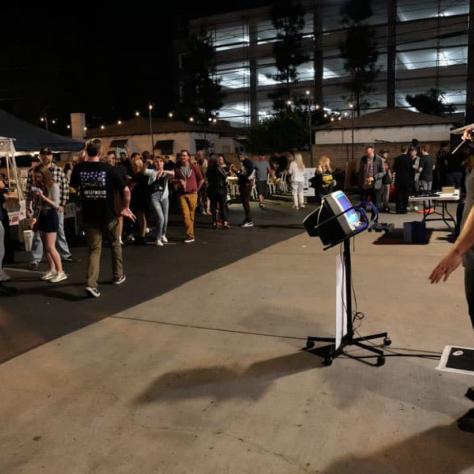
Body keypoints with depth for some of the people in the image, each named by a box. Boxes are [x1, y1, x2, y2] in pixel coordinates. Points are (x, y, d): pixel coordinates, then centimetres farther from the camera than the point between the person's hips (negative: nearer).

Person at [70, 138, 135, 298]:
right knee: (115, 244, 21)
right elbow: (126, 190, -15)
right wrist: (125, 207, 0)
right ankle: (118, 276, 33)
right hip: (108, 215, -2)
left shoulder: (79, 168, -4)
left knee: (94, 249, 8)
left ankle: (91, 284, -7)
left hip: (89, 216, 2)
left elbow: (74, 187, 14)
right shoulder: (109, 169, -12)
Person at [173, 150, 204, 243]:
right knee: (185, 214, -9)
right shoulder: (177, 169, 6)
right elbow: (174, 180, 15)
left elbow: (201, 179, 9)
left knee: (191, 215, 3)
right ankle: (190, 236, -8)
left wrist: (197, 189, 8)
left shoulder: (194, 167, 2)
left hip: (192, 194, -1)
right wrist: (179, 181, -4)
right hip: (182, 194, 1)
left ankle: (190, 234, 13)